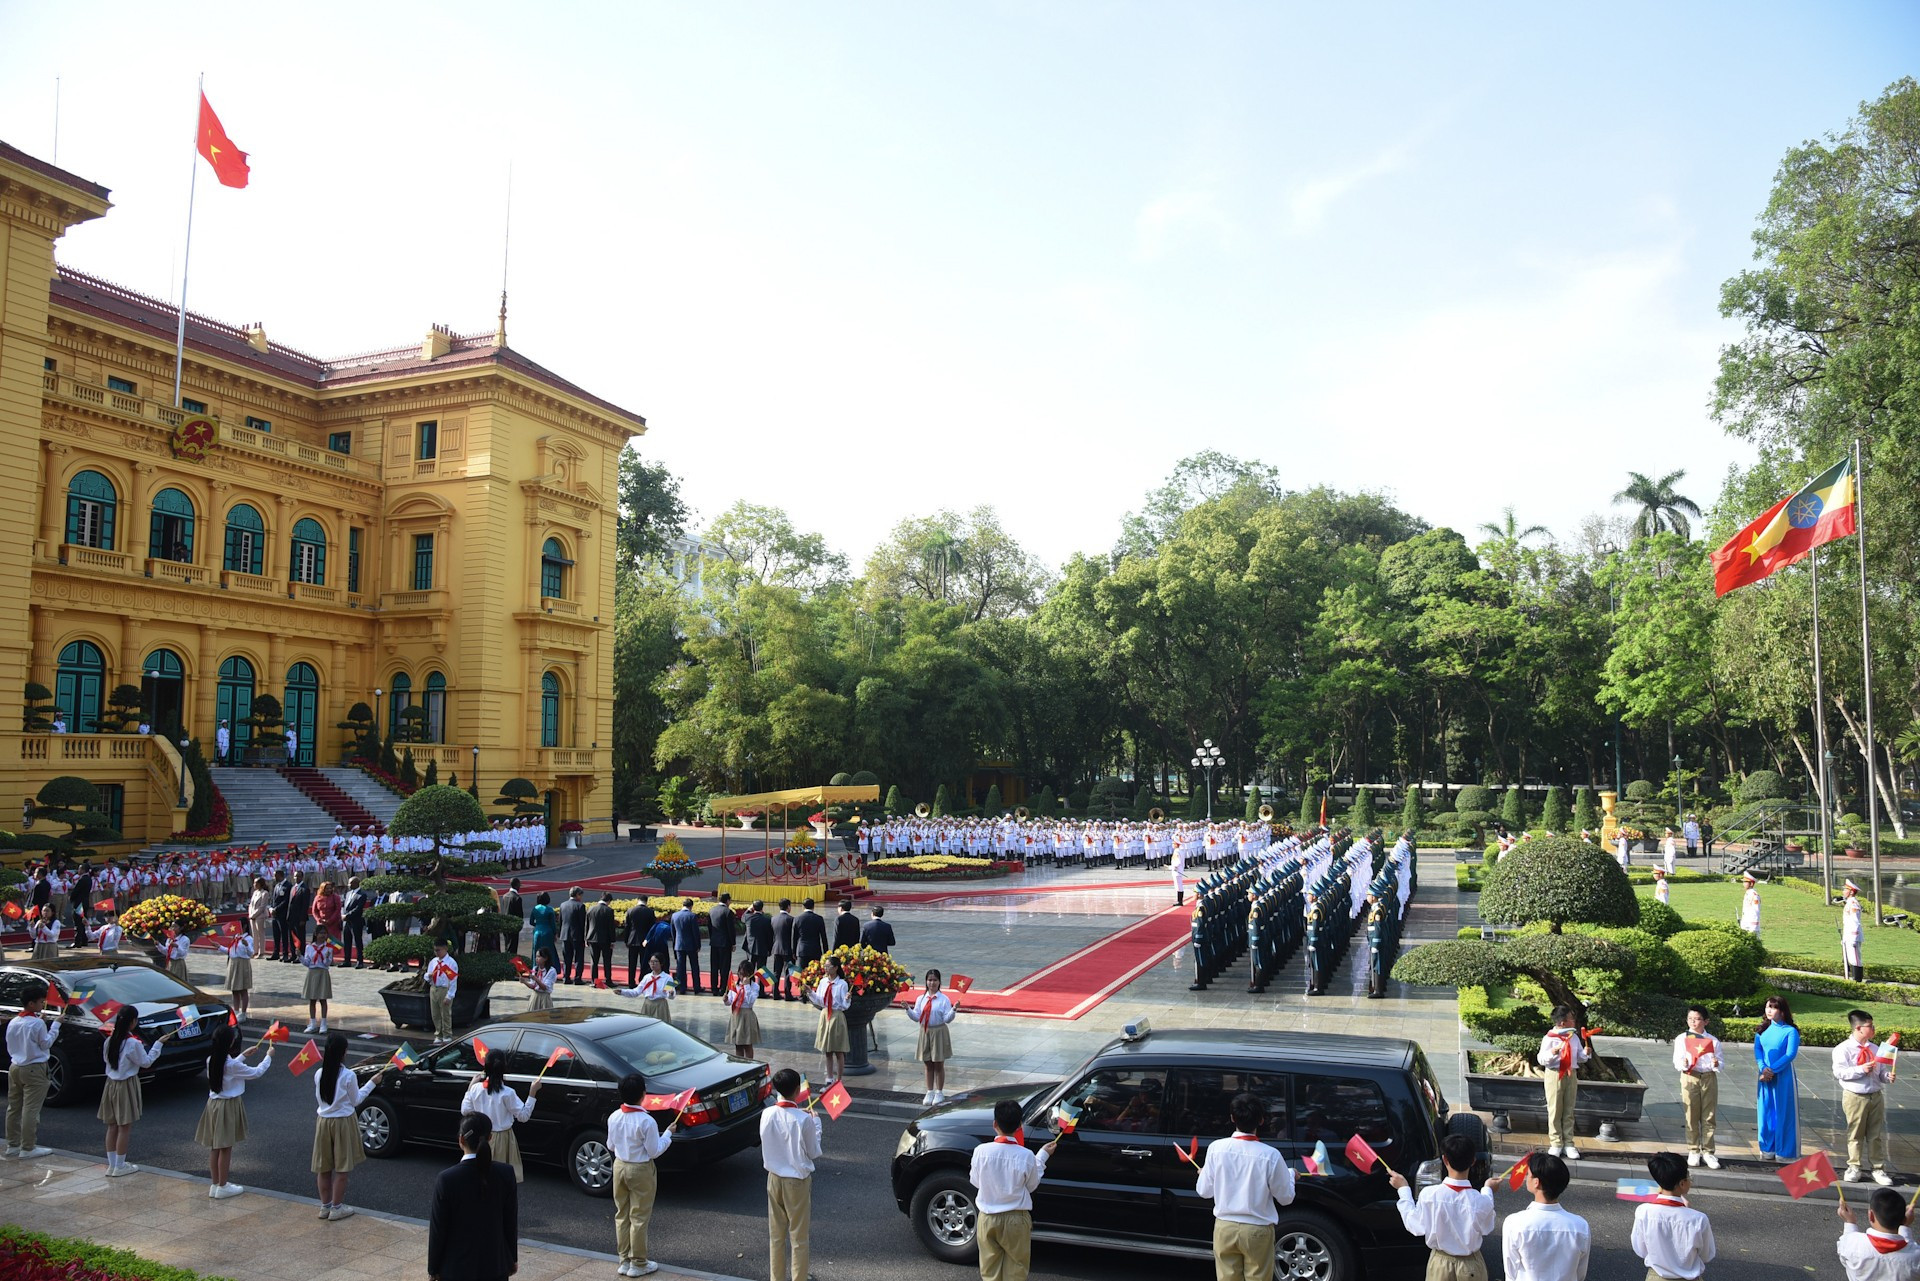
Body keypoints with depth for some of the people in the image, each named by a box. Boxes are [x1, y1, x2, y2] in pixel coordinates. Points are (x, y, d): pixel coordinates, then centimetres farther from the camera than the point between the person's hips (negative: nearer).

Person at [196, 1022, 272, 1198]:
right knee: (226, 1148, 3)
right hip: (228, 1106, -7)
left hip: (213, 1104, 7)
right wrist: (268, 1056, 5)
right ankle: (222, 1187, 10)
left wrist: (243, 1055, 30)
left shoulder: (212, 1060, -1)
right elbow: (256, 1072, -10)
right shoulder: (231, 1064, -22)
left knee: (215, 1147, 14)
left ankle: (215, 1184, 23)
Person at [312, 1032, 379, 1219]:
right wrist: (372, 1083, 5)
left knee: (324, 1167, 14)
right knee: (341, 1168, 7)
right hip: (343, 1122, -4)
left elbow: (319, 1099, 9)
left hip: (323, 1121, 5)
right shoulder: (348, 1076, -17)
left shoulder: (319, 1075, -5)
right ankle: (337, 1208, 12)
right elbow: (356, 1100, -5)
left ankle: (325, 1206, 24)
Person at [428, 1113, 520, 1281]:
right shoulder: (505, 1174, -10)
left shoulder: (447, 1179, -18)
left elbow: (438, 1228, -9)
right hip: (495, 1266, 2)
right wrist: (512, 1258, 13)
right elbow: (511, 1221, 0)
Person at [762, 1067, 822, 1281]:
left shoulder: (767, 1115, -9)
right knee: (799, 1237, 9)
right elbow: (814, 1153, -9)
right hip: (797, 1181, -4)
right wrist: (816, 1123, 2)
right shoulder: (804, 1120, -22)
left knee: (776, 1235, 17)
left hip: (774, 1179, 4)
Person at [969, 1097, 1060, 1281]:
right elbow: (1031, 1185, -1)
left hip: (987, 1219, 1)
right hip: (1016, 1219, -1)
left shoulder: (981, 1151, -15)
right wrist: (1042, 1156, 8)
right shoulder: (1026, 1156, -18)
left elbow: (975, 1182, 0)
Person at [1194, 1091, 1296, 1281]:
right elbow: (1285, 1197, -1)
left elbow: (1204, 1191, 1)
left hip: (1225, 1227, 2)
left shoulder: (1216, 1147, -8)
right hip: (1258, 1230, -2)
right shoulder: (1270, 1155, -14)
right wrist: (1290, 1174, 18)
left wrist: (1202, 1174, 22)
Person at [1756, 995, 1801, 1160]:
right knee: (1766, 1111, 9)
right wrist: (1763, 1068, -14)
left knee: (1784, 1112, 1)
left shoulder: (1790, 1031, -8)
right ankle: (1768, 1149, 20)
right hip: (1766, 1076, 4)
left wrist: (1772, 1070, -18)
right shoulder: (1762, 1030, 7)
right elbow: (1757, 1050, 2)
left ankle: (1785, 1151, 10)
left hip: (1783, 1077, -4)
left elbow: (1790, 1054, -14)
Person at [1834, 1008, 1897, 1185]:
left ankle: (1879, 1169, 20)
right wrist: (1861, 1069, -23)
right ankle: (1854, 1168, 18)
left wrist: (1887, 1076, -11)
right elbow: (1839, 1072, -16)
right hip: (1855, 1097, -4)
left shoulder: (1876, 1049, 7)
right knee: (1855, 1134, 6)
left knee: (1877, 1135, 9)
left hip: (1876, 1096, 4)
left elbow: (1881, 1072, 10)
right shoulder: (1843, 1049, -9)